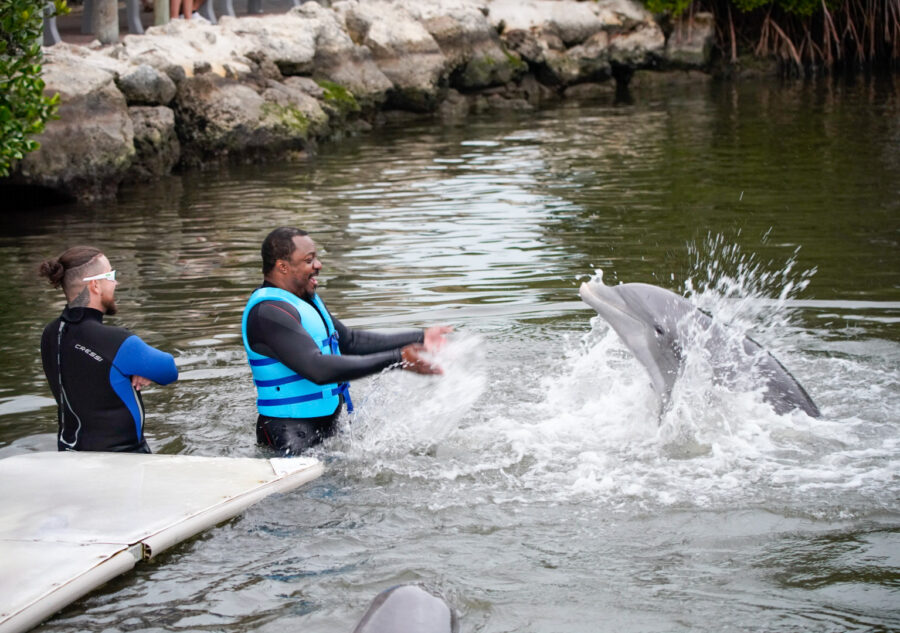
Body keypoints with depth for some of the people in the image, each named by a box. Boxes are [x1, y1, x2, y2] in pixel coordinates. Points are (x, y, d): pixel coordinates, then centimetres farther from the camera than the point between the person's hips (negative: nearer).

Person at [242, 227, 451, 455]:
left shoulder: (308, 299, 14)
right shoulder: (268, 312, -20)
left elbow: (349, 341, 23)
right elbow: (318, 369, -30)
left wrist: (419, 339, 16)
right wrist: (396, 359, -30)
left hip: (327, 427, 10)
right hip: (290, 436, -10)